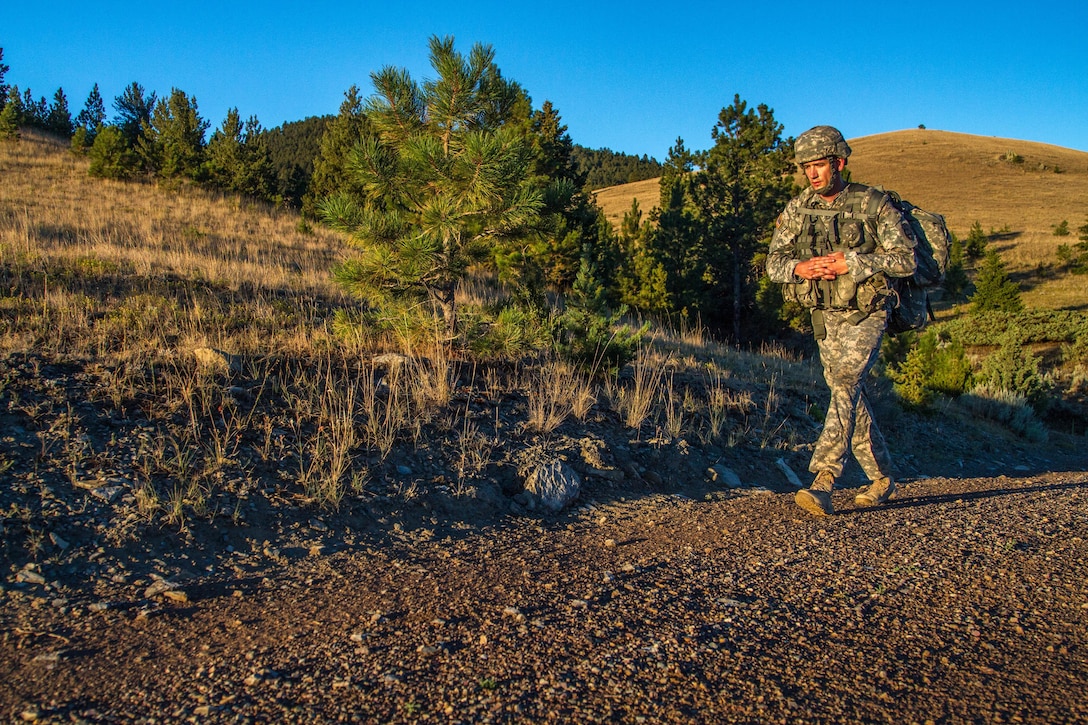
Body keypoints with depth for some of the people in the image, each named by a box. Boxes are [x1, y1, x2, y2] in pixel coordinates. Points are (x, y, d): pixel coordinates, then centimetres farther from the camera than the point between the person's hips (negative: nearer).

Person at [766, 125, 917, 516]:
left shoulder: (874, 205, -10)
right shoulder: (797, 209, 2)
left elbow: (906, 259, -14)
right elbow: (773, 264, 3)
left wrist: (851, 263, -24)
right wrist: (798, 267, -19)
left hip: (865, 315, -5)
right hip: (825, 317, 5)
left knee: (845, 384, -22)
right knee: (848, 395, 11)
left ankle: (823, 483, -27)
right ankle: (882, 477, 27)